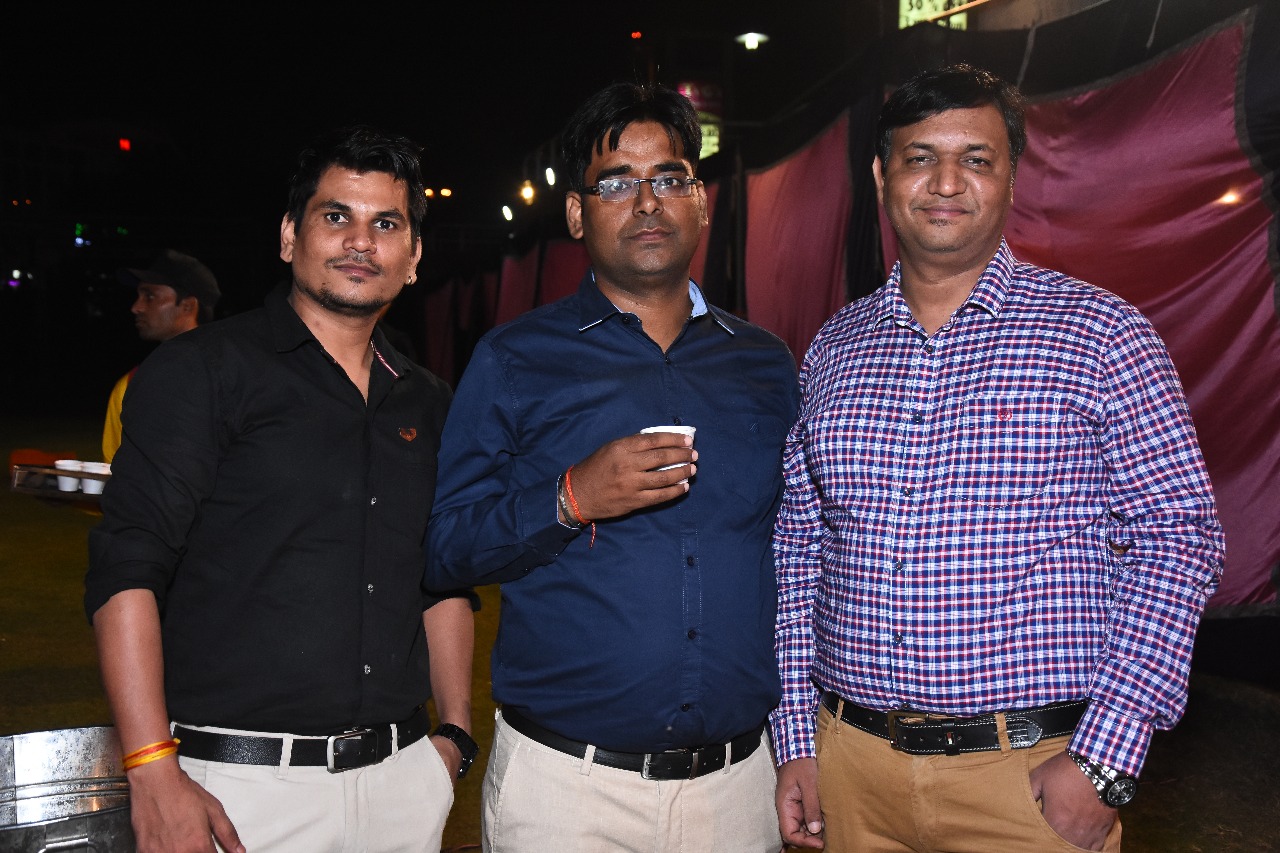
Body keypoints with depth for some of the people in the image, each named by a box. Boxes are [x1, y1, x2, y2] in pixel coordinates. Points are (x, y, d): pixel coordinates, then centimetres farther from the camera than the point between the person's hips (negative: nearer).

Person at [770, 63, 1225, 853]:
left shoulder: (1100, 333, -4)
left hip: (1035, 774, -3)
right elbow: (800, 551, 9)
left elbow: (1177, 538, -7)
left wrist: (1104, 762, -13)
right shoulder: (833, 350, 6)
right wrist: (797, 739, 5)